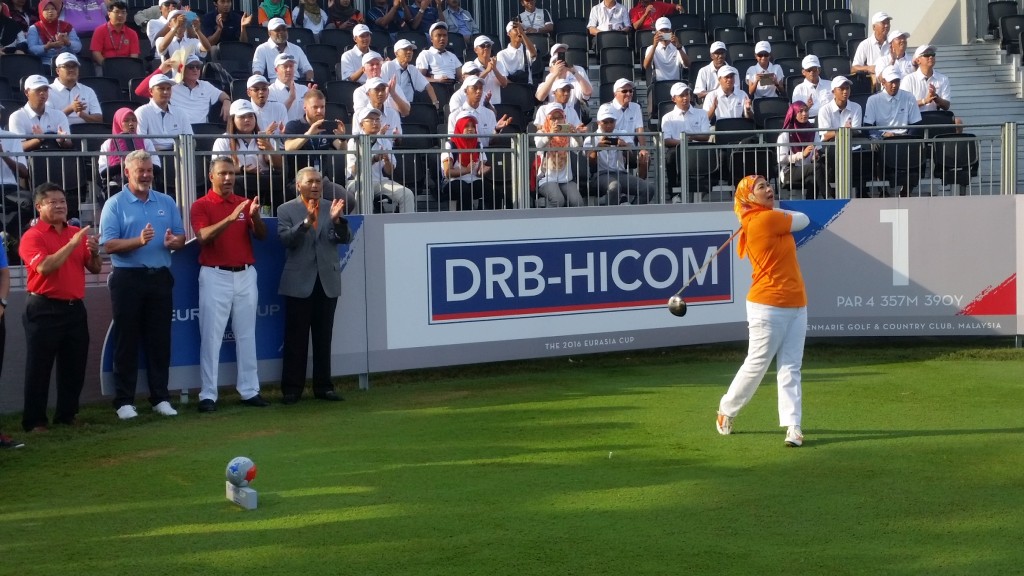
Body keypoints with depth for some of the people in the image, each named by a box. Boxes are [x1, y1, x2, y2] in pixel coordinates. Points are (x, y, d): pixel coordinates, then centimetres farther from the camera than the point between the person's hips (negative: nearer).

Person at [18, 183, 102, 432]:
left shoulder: (78, 233, 11)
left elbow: (94, 269, 13)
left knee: (74, 367, 10)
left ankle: (66, 416, 21)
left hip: (75, 307, 6)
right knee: (39, 368, -2)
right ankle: (34, 421, 3)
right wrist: (72, 243, -23)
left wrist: (94, 253, -8)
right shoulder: (32, 236, -5)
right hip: (44, 309, -5)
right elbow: (45, 267, -21)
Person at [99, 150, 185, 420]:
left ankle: (160, 397, 15)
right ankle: (124, 400, 6)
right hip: (128, 278, -4)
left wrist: (173, 241, -13)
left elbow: (181, 238, 10)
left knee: (160, 339, 7)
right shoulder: (114, 204, -3)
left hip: (160, 277, 4)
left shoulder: (166, 202, 10)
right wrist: (138, 241, -24)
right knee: (126, 341, 1)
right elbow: (108, 244, -10)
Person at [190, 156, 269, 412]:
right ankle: (208, 395, -1)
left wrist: (255, 216, -18)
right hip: (215, 276, -4)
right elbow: (203, 236, -18)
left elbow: (262, 235, 2)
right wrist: (231, 217, -29)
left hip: (245, 275, 4)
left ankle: (249, 390, 13)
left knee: (246, 334, 8)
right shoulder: (201, 205, -2)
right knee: (211, 336, -3)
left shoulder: (244, 203, 11)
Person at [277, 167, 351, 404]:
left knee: (324, 338, 8)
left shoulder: (331, 208, 9)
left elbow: (346, 239, 0)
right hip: (299, 283, -3)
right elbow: (286, 239, -13)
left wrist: (337, 219, -18)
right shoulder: (286, 210, 1)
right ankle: (292, 389, 4)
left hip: (328, 281, 3)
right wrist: (307, 221, -26)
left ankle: (323, 386, 14)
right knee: (296, 339, 0)